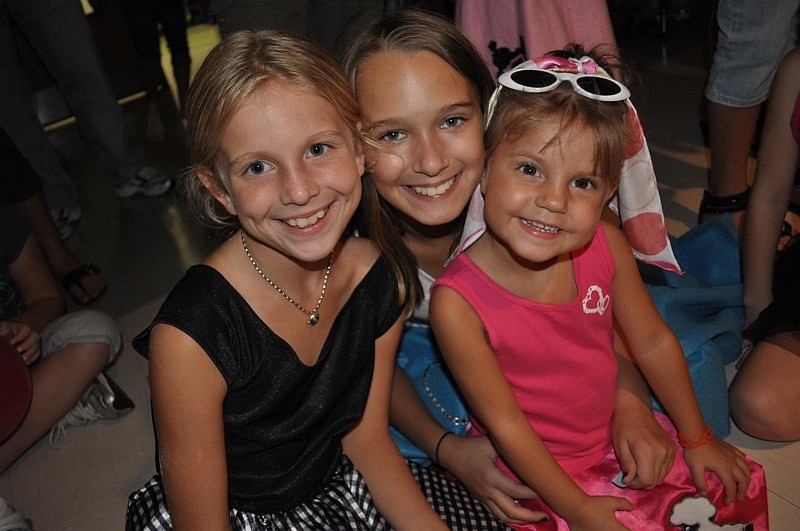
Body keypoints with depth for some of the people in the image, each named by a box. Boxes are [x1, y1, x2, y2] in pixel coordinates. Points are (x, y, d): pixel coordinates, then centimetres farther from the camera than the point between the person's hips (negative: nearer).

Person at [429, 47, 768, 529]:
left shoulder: (606, 246, -17)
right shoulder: (456, 303, -30)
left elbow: (653, 343, -2)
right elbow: (506, 424, -20)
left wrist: (697, 437, 9)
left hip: (614, 433, 5)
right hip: (533, 469, -4)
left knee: (739, 486, 10)